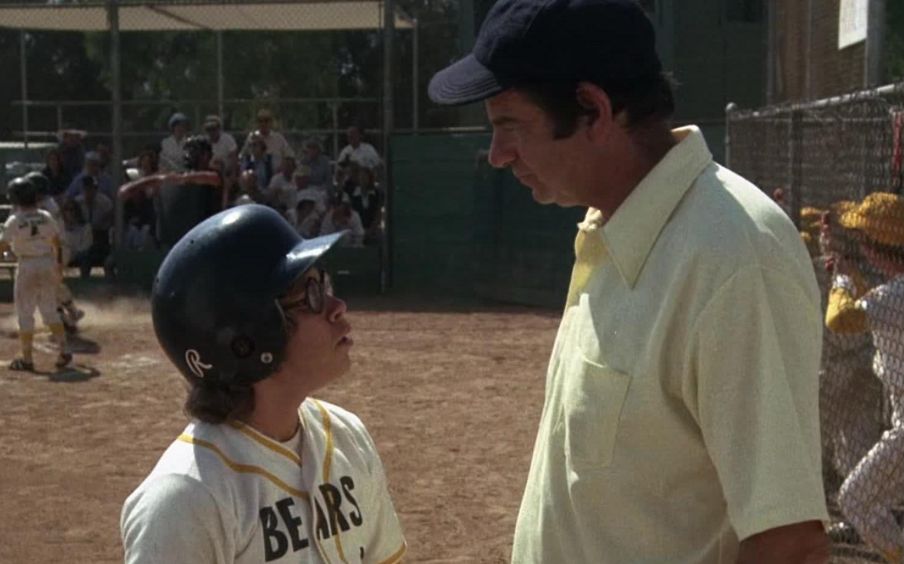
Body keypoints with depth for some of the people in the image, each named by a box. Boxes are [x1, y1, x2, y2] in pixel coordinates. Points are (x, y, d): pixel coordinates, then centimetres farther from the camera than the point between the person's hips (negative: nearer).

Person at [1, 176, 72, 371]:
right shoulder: (45, 217, 0)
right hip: (47, 263, 4)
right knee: (50, 310, 17)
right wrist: (58, 263, 21)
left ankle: (27, 359, 6)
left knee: (25, 314, 5)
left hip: (27, 266, -4)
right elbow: (56, 242, 9)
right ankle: (64, 350, 11)